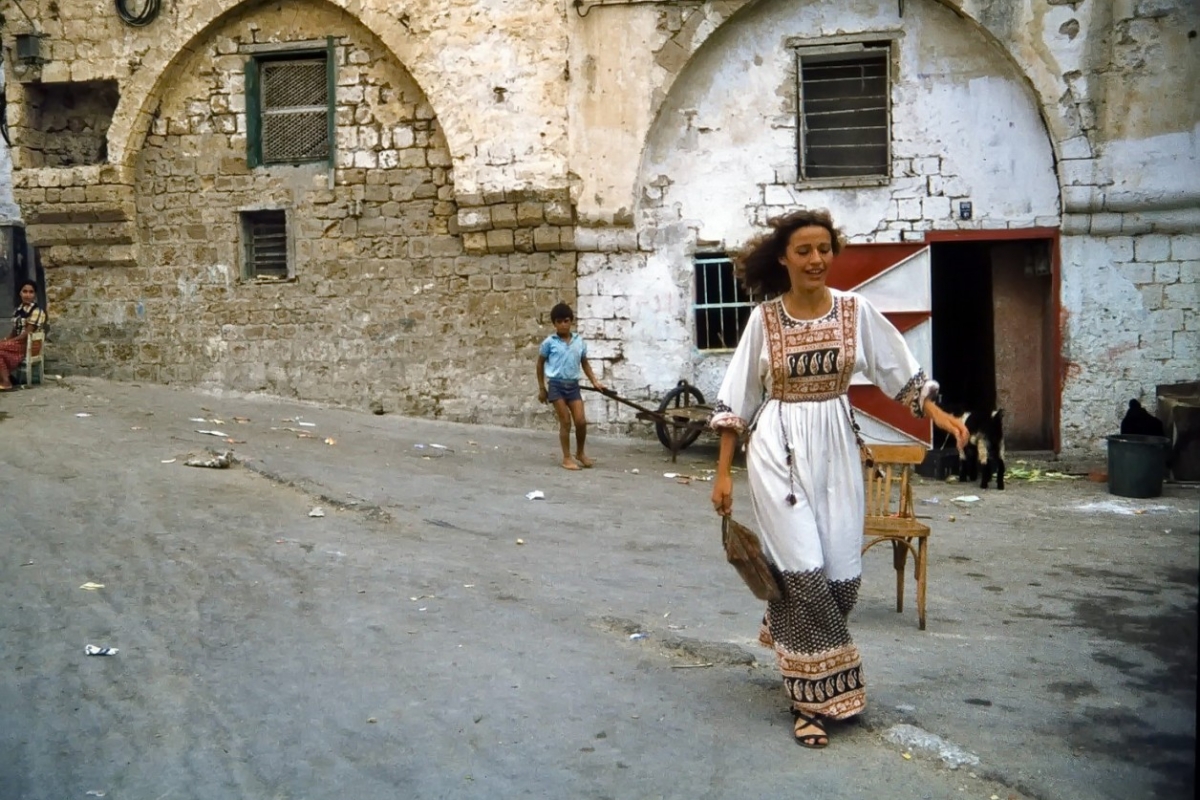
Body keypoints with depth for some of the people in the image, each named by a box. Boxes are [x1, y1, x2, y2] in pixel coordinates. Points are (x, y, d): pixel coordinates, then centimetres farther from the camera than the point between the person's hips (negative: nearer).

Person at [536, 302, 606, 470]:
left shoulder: (579, 341, 5)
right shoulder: (549, 342, -4)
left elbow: (585, 364, 15)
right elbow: (540, 364, 5)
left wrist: (594, 381, 5)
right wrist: (541, 388, 5)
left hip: (573, 385, 3)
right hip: (556, 385, -3)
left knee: (581, 421, 0)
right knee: (565, 422, -3)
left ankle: (580, 453, 23)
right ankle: (567, 458, 8)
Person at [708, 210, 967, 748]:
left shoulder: (855, 310, 2)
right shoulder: (764, 318, -3)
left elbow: (900, 372, 10)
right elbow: (736, 399, 1)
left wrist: (938, 414, -4)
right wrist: (723, 473, -1)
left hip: (836, 446, 3)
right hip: (778, 447, -3)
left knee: (843, 573, 3)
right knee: (805, 569, -8)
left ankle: (789, 634, 35)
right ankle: (814, 697, 4)